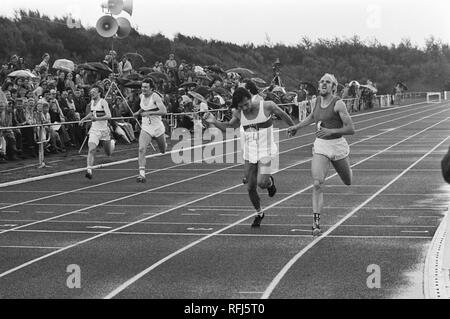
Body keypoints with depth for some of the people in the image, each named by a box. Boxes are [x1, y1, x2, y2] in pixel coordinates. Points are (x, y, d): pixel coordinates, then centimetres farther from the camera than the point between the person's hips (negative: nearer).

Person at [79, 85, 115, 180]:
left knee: (109, 153, 13)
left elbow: (109, 116, -22)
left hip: (104, 130, -3)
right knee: (91, 149, -19)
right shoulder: (92, 102, 7)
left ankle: (112, 143, 48)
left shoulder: (103, 102, -13)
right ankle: (89, 170, -24)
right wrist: (84, 119, 14)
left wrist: (97, 118, -31)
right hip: (94, 130, 4)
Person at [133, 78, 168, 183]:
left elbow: (164, 111, -27)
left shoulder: (155, 97, -17)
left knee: (163, 151, 15)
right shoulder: (141, 96, 2)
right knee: (142, 149, -19)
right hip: (146, 129, 3)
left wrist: (149, 112, -30)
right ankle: (142, 174, -22)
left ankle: (165, 144, 55)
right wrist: (139, 112, 8)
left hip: (158, 127, -3)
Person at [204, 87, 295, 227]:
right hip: (249, 151, 4)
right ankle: (259, 214, 28)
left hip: (266, 150, -4)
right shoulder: (238, 113, -5)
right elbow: (228, 126, 12)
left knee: (261, 182, -19)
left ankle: (270, 182, 18)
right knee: (251, 187, 4)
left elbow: (282, 114, 4)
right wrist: (214, 122, -6)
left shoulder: (267, 106, -15)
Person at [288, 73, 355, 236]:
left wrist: (331, 131, -24)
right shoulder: (319, 100, 6)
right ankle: (316, 222, -18)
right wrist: (297, 127, 23)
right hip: (320, 146, 3)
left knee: (349, 183, 17)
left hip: (337, 145, -3)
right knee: (317, 184, -16)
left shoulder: (338, 104, -12)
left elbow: (351, 129, -15)